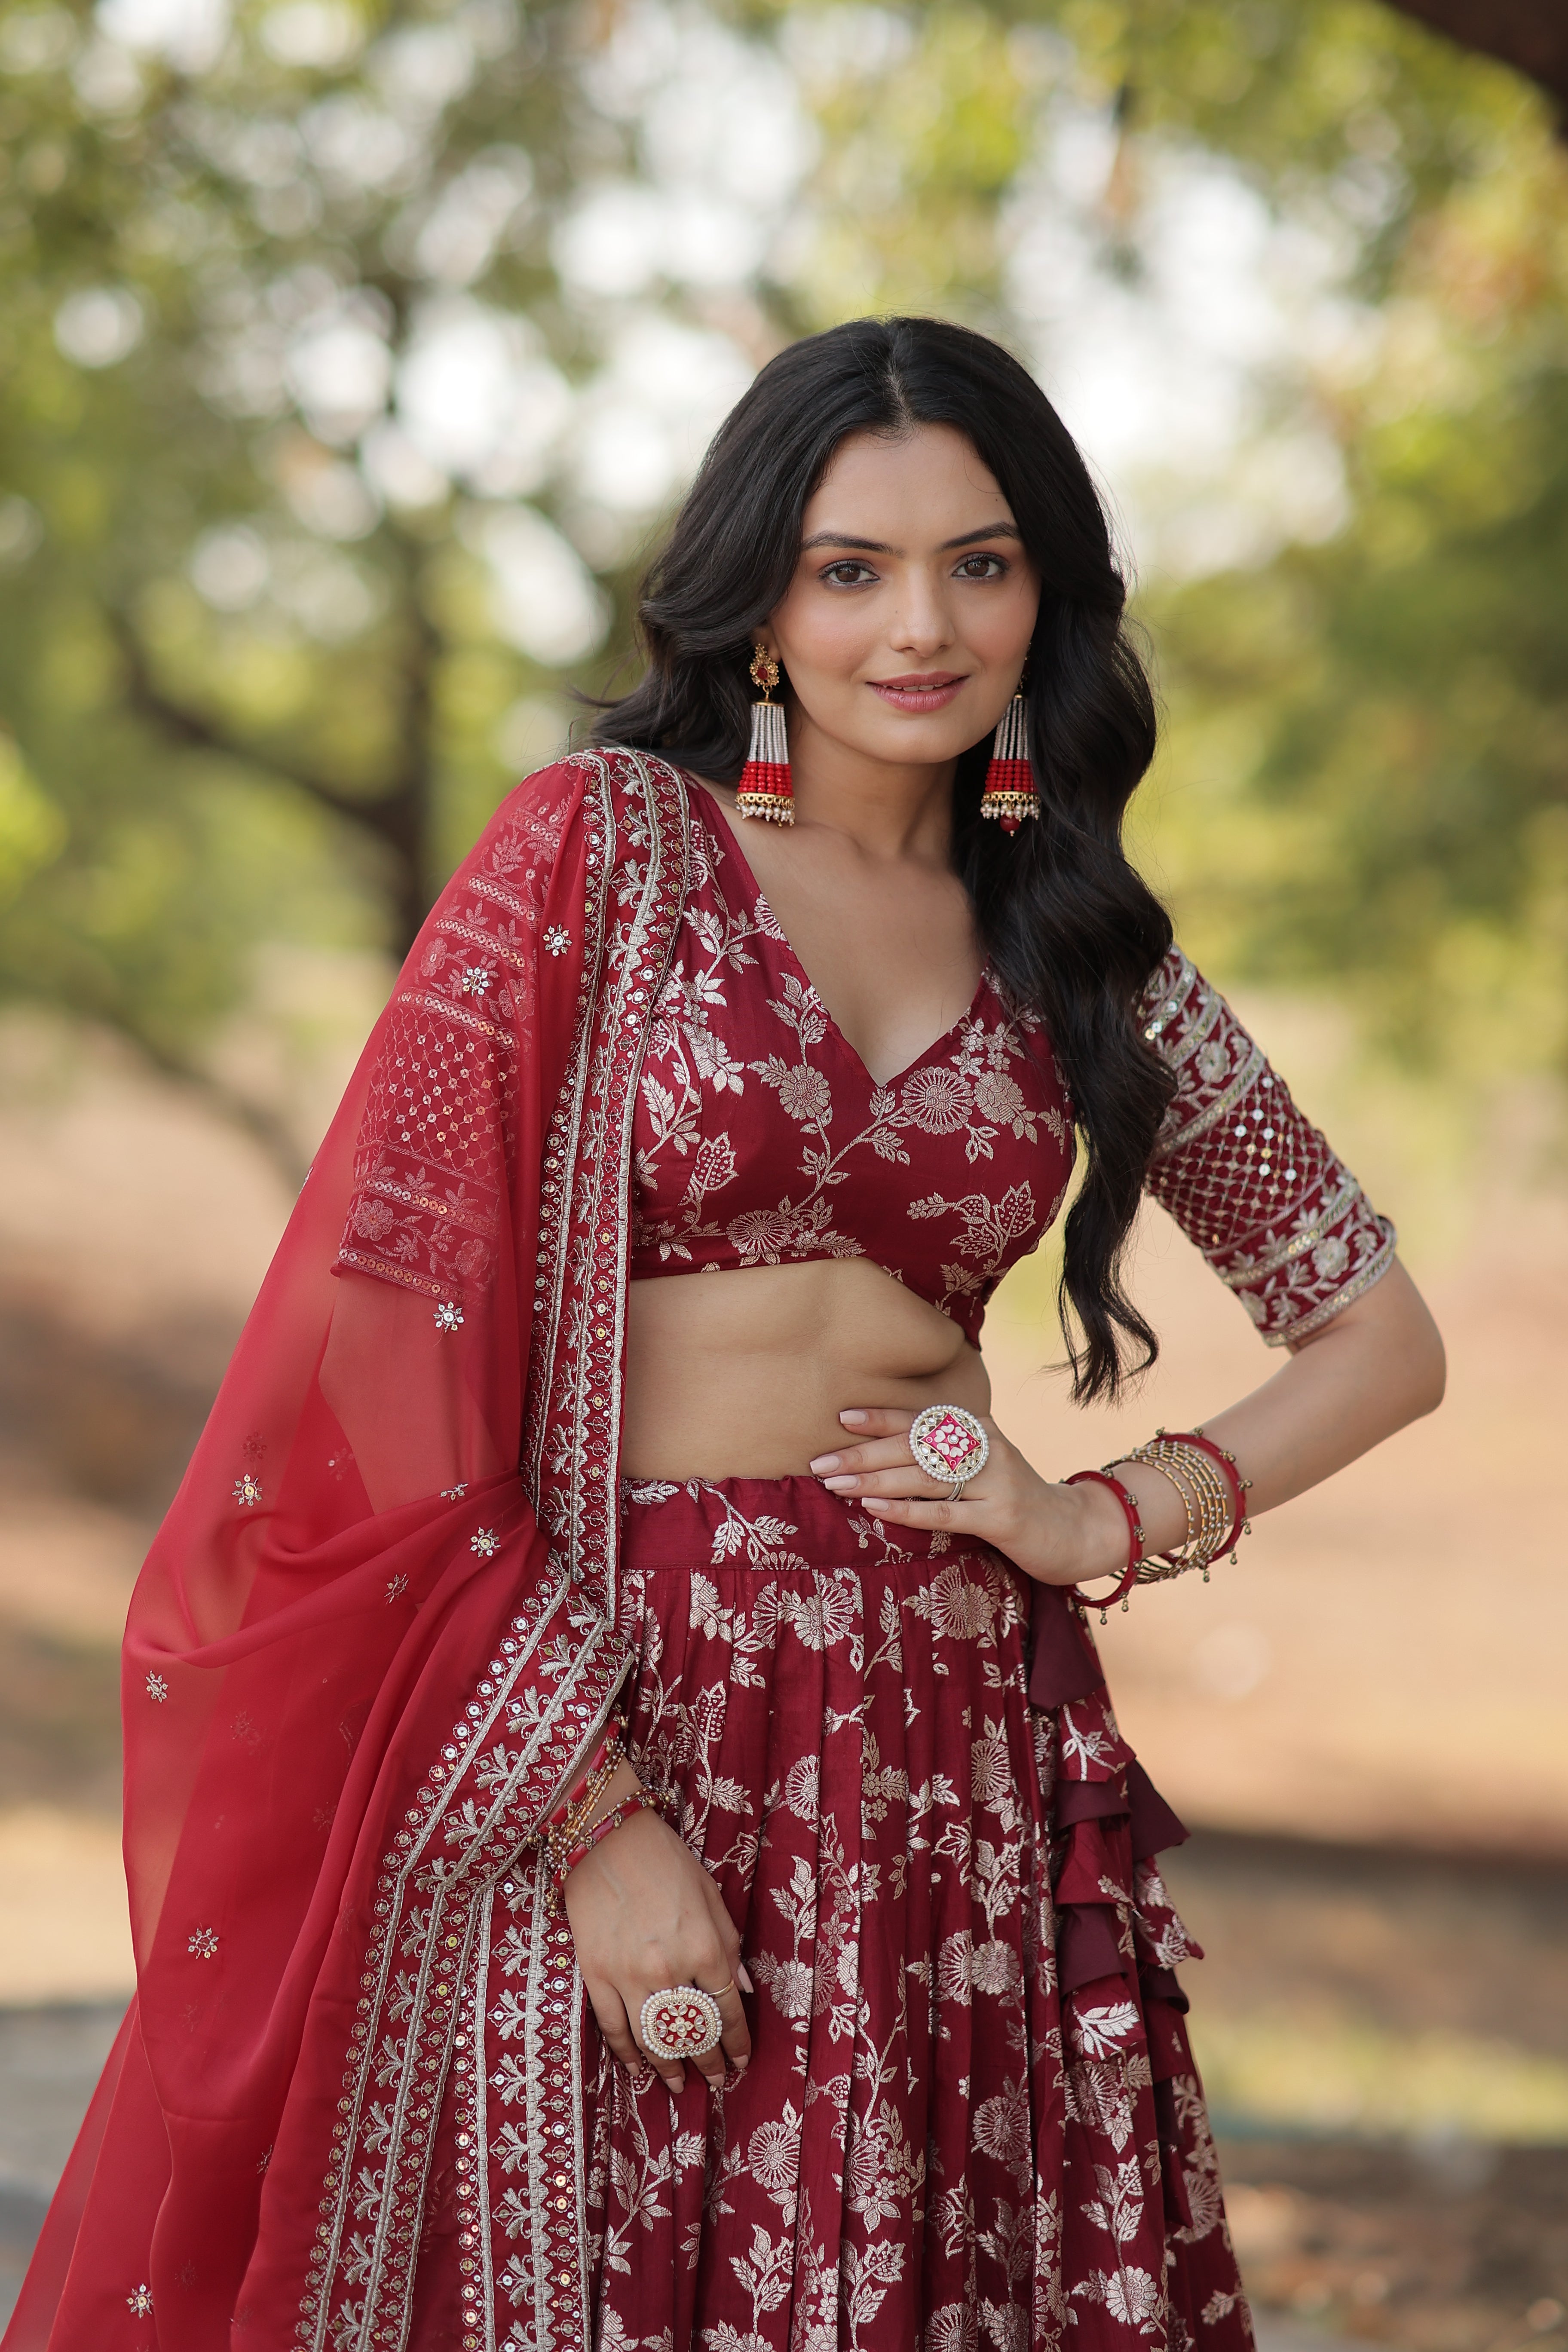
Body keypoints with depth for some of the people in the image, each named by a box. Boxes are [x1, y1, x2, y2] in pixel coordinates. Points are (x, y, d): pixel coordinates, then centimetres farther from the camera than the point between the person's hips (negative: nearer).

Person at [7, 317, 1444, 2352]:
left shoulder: (1080, 953, 11)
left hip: (965, 1753, 4)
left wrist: (1115, 1519, 0)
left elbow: (1385, 1337, 18)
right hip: (605, 1725, -3)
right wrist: (593, 1813, -16)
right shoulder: (603, 845, -1)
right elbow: (393, 1335, -10)